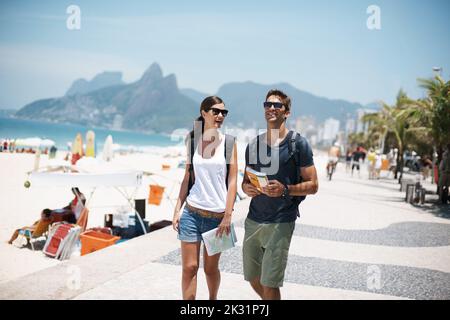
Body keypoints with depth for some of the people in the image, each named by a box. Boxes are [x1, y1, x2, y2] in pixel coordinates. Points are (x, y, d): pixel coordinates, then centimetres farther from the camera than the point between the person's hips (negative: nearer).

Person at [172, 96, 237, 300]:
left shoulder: (228, 143, -1)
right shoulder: (193, 142, 5)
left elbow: (232, 181, -4)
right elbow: (188, 178, 10)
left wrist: (228, 215, -10)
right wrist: (177, 209, 4)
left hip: (217, 215, -1)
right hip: (192, 213, 1)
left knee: (210, 268, 11)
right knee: (189, 267, 1)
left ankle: (213, 299, 36)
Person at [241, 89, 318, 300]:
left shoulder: (298, 144, -5)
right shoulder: (253, 145, 10)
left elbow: (312, 185, -5)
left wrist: (285, 190, -21)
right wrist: (246, 187, -5)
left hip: (281, 223, -5)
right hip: (253, 220, 5)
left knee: (269, 284, -4)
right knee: (253, 279, 15)